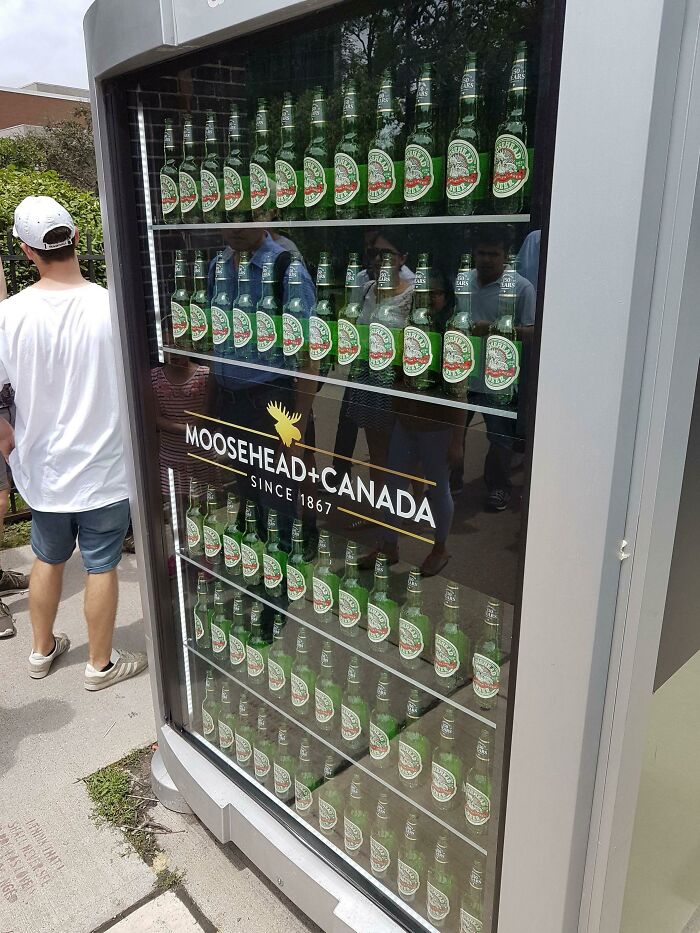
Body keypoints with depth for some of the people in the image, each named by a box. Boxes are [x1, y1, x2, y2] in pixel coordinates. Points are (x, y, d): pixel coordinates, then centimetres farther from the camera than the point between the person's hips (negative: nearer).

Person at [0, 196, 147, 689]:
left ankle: (43, 650, 42)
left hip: (42, 468, 3)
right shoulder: (113, 308, -18)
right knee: (101, 567, 12)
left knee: (48, 558, 23)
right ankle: (101, 664, 30)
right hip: (104, 468, -3)